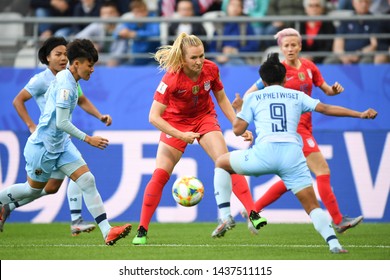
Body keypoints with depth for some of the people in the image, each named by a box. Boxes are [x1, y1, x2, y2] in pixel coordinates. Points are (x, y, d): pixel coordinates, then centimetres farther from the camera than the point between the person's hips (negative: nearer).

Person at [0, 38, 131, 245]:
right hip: (44, 145, -9)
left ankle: (107, 231, -12)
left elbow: (47, 97, 22)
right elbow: (62, 123, -26)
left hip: (61, 143, 9)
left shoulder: (63, 77, 4)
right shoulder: (66, 85, -24)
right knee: (33, 190, 11)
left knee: (87, 181, -5)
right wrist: (88, 139, -21)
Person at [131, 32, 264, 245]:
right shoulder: (172, 78, -29)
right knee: (160, 175, -10)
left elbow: (222, 99, 1)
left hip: (204, 118, 2)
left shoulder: (210, 69, -18)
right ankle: (142, 230, -1)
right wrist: (180, 135, -38)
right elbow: (153, 116, -29)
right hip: (176, 123, -2)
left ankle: (253, 214, -22)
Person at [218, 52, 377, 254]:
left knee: (221, 163, 25)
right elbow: (325, 108, 13)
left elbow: (237, 130, 15)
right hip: (292, 153, 1)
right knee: (312, 205, 7)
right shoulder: (297, 96, 22)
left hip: (264, 152, -1)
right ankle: (333, 243, -18)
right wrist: (360, 114, 16)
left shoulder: (253, 98, 18)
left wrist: (239, 109, 36)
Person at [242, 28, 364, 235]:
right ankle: (338, 221, -12)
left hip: (305, 127, 7)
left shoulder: (308, 66, 8)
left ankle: (253, 211, 22)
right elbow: (250, 94, -4)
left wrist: (334, 89, -4)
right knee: (323, 170, -13)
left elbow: (326, 89, 17)